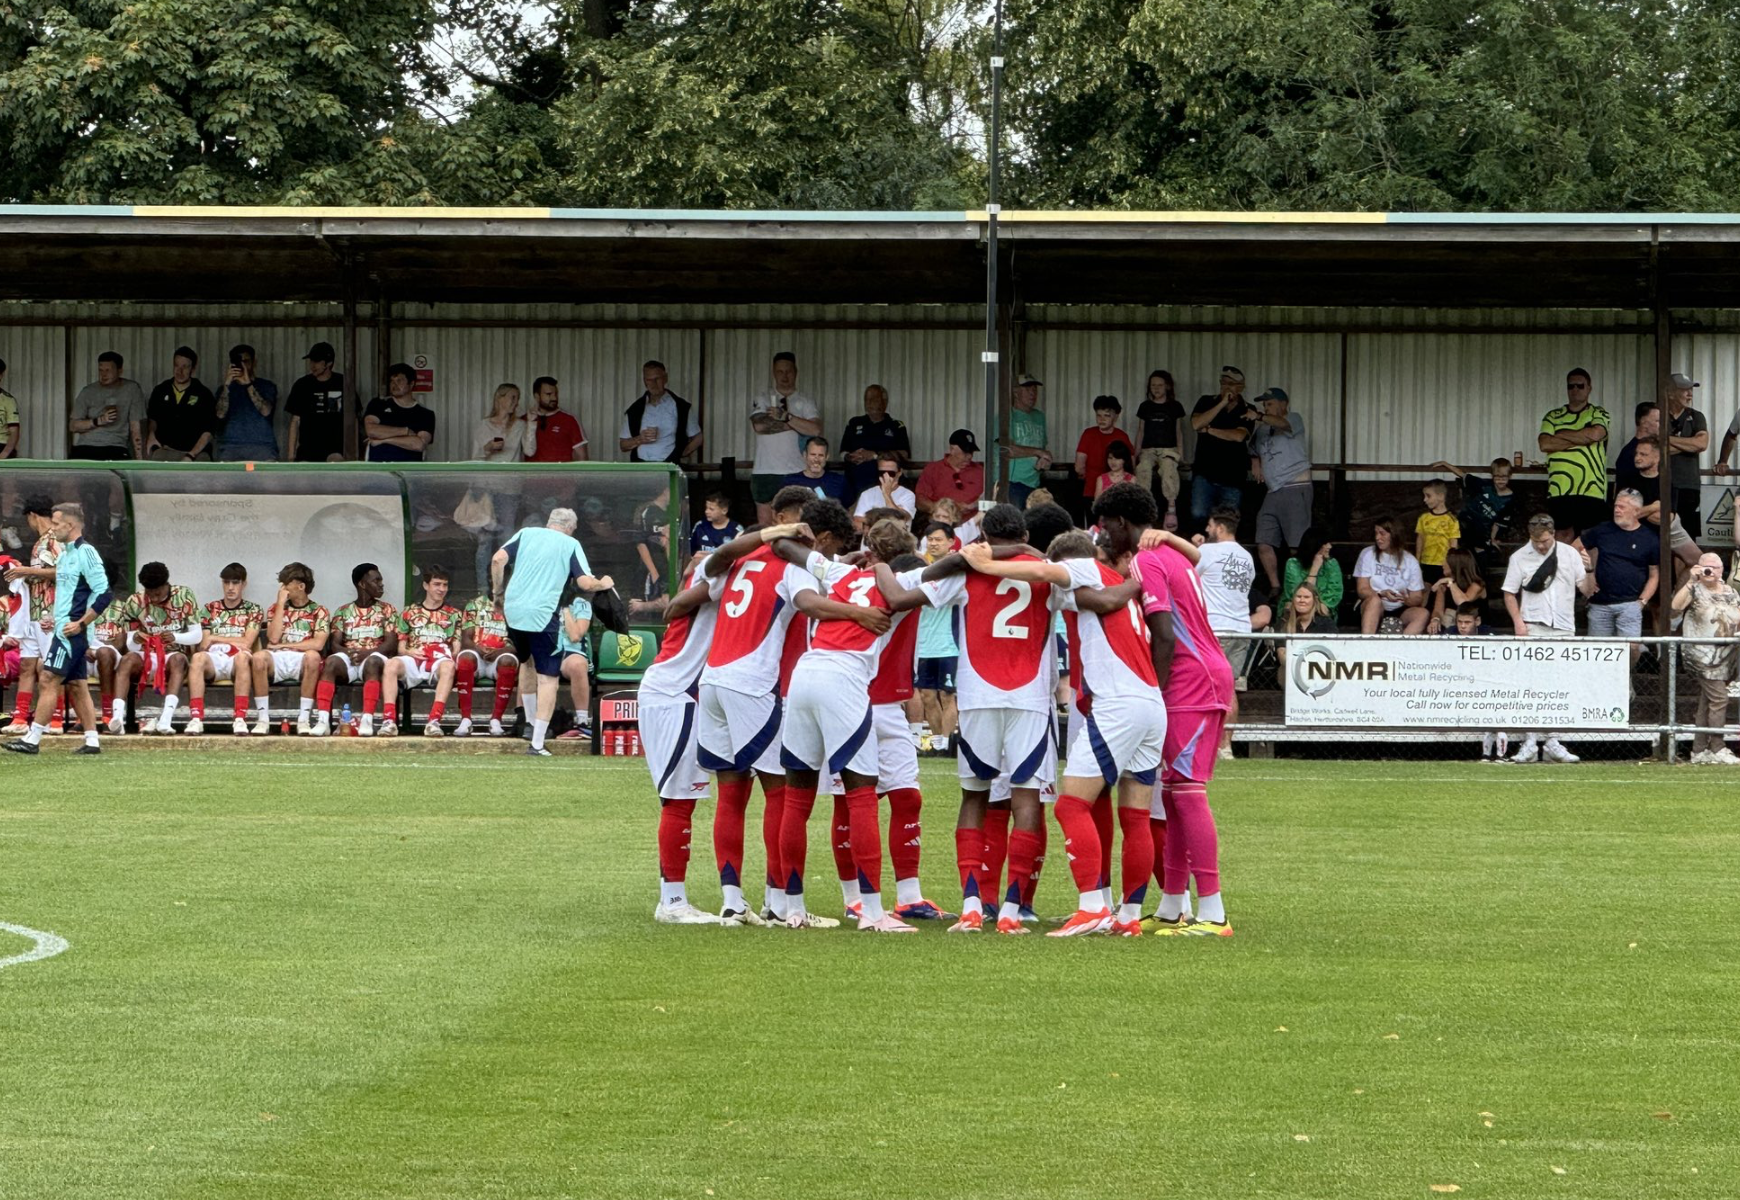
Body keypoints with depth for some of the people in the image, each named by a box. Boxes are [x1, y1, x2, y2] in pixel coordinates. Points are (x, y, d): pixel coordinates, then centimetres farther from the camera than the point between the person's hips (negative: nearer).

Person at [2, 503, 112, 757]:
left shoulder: (85, 553, -13)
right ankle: (92, 742, 11)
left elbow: (104, 593, -18)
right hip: (64, 628, 10)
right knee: (76, 685, 9)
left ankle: (32, 740, -9)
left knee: (48, 680, -9)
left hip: (72, 629, -10)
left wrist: (80, 623, -18)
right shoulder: (65, 554, 16)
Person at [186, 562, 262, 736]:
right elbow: (203, 645, 9)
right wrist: (235, 642, -5)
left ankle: (240, 719, -44)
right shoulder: (210, 609, 19)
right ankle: (196, 718, -43)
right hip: (214, 659, 1)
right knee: (198, 658, -35)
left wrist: (214, 638, 0)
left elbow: (246, 643, 0)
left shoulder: (253, 610, 15)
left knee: (242, 656, -39)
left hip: (237, 663, -1)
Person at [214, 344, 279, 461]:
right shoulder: (225, 388, 20)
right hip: (231, 446, 1)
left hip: (262, 445, -1)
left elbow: (266, 411, -4)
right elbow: (220, 414, 2)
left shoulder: (267, 386, 16)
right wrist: (226, 385, -10)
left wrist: (248, 385, -13)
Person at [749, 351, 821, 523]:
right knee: (765, 525, 0)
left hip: (796, 472, 0)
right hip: (766, 472, 0)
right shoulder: (762, 400, 9)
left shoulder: (806, 403, 9)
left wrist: (786, 417, -12)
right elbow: (760, 425, -11)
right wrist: (796, 424, -6)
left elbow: (815, 430, -8)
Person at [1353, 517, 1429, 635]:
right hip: (1372, 609, -2)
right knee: (1375, 600, -35)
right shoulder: (1367, 554, 3)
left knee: (1423, 614, -28)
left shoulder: (1410, 561, 6)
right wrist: (1382, 594, -24)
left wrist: (1407, 600, -20)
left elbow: (1417, 598, 4)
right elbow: (1363, 590, -4)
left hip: (1399, 611, 2)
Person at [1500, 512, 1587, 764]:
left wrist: (1590, 570, -18)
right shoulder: (1519, 557, 2)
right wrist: (1518, 621, -8)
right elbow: (1509, 592, 5)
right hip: (1533, 628, -2)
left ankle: (1552, 743, 11)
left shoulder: (1570, 554, 5)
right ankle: (1531, 742, -10)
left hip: (1564, 629, 2)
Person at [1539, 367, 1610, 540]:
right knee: (1563, 536, 2)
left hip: (1591, 489, -2)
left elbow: (1595, 434, -12)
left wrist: (1561, 435, -2)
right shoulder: (1553, 416, 14)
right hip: (1559, 489, 2)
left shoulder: (1599, 414, 9)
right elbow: (1544, 444, -3)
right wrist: (1580, 439, -7)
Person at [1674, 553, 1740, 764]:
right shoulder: (1695, 590, -4)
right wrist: (1691, 581, -24)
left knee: (1706, 702, 9)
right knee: (1718, 698, -14)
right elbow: (1676, 606, -21)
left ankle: (1699, 750, 12)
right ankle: (1717, 749, -12)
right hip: (1702, 652, -6)